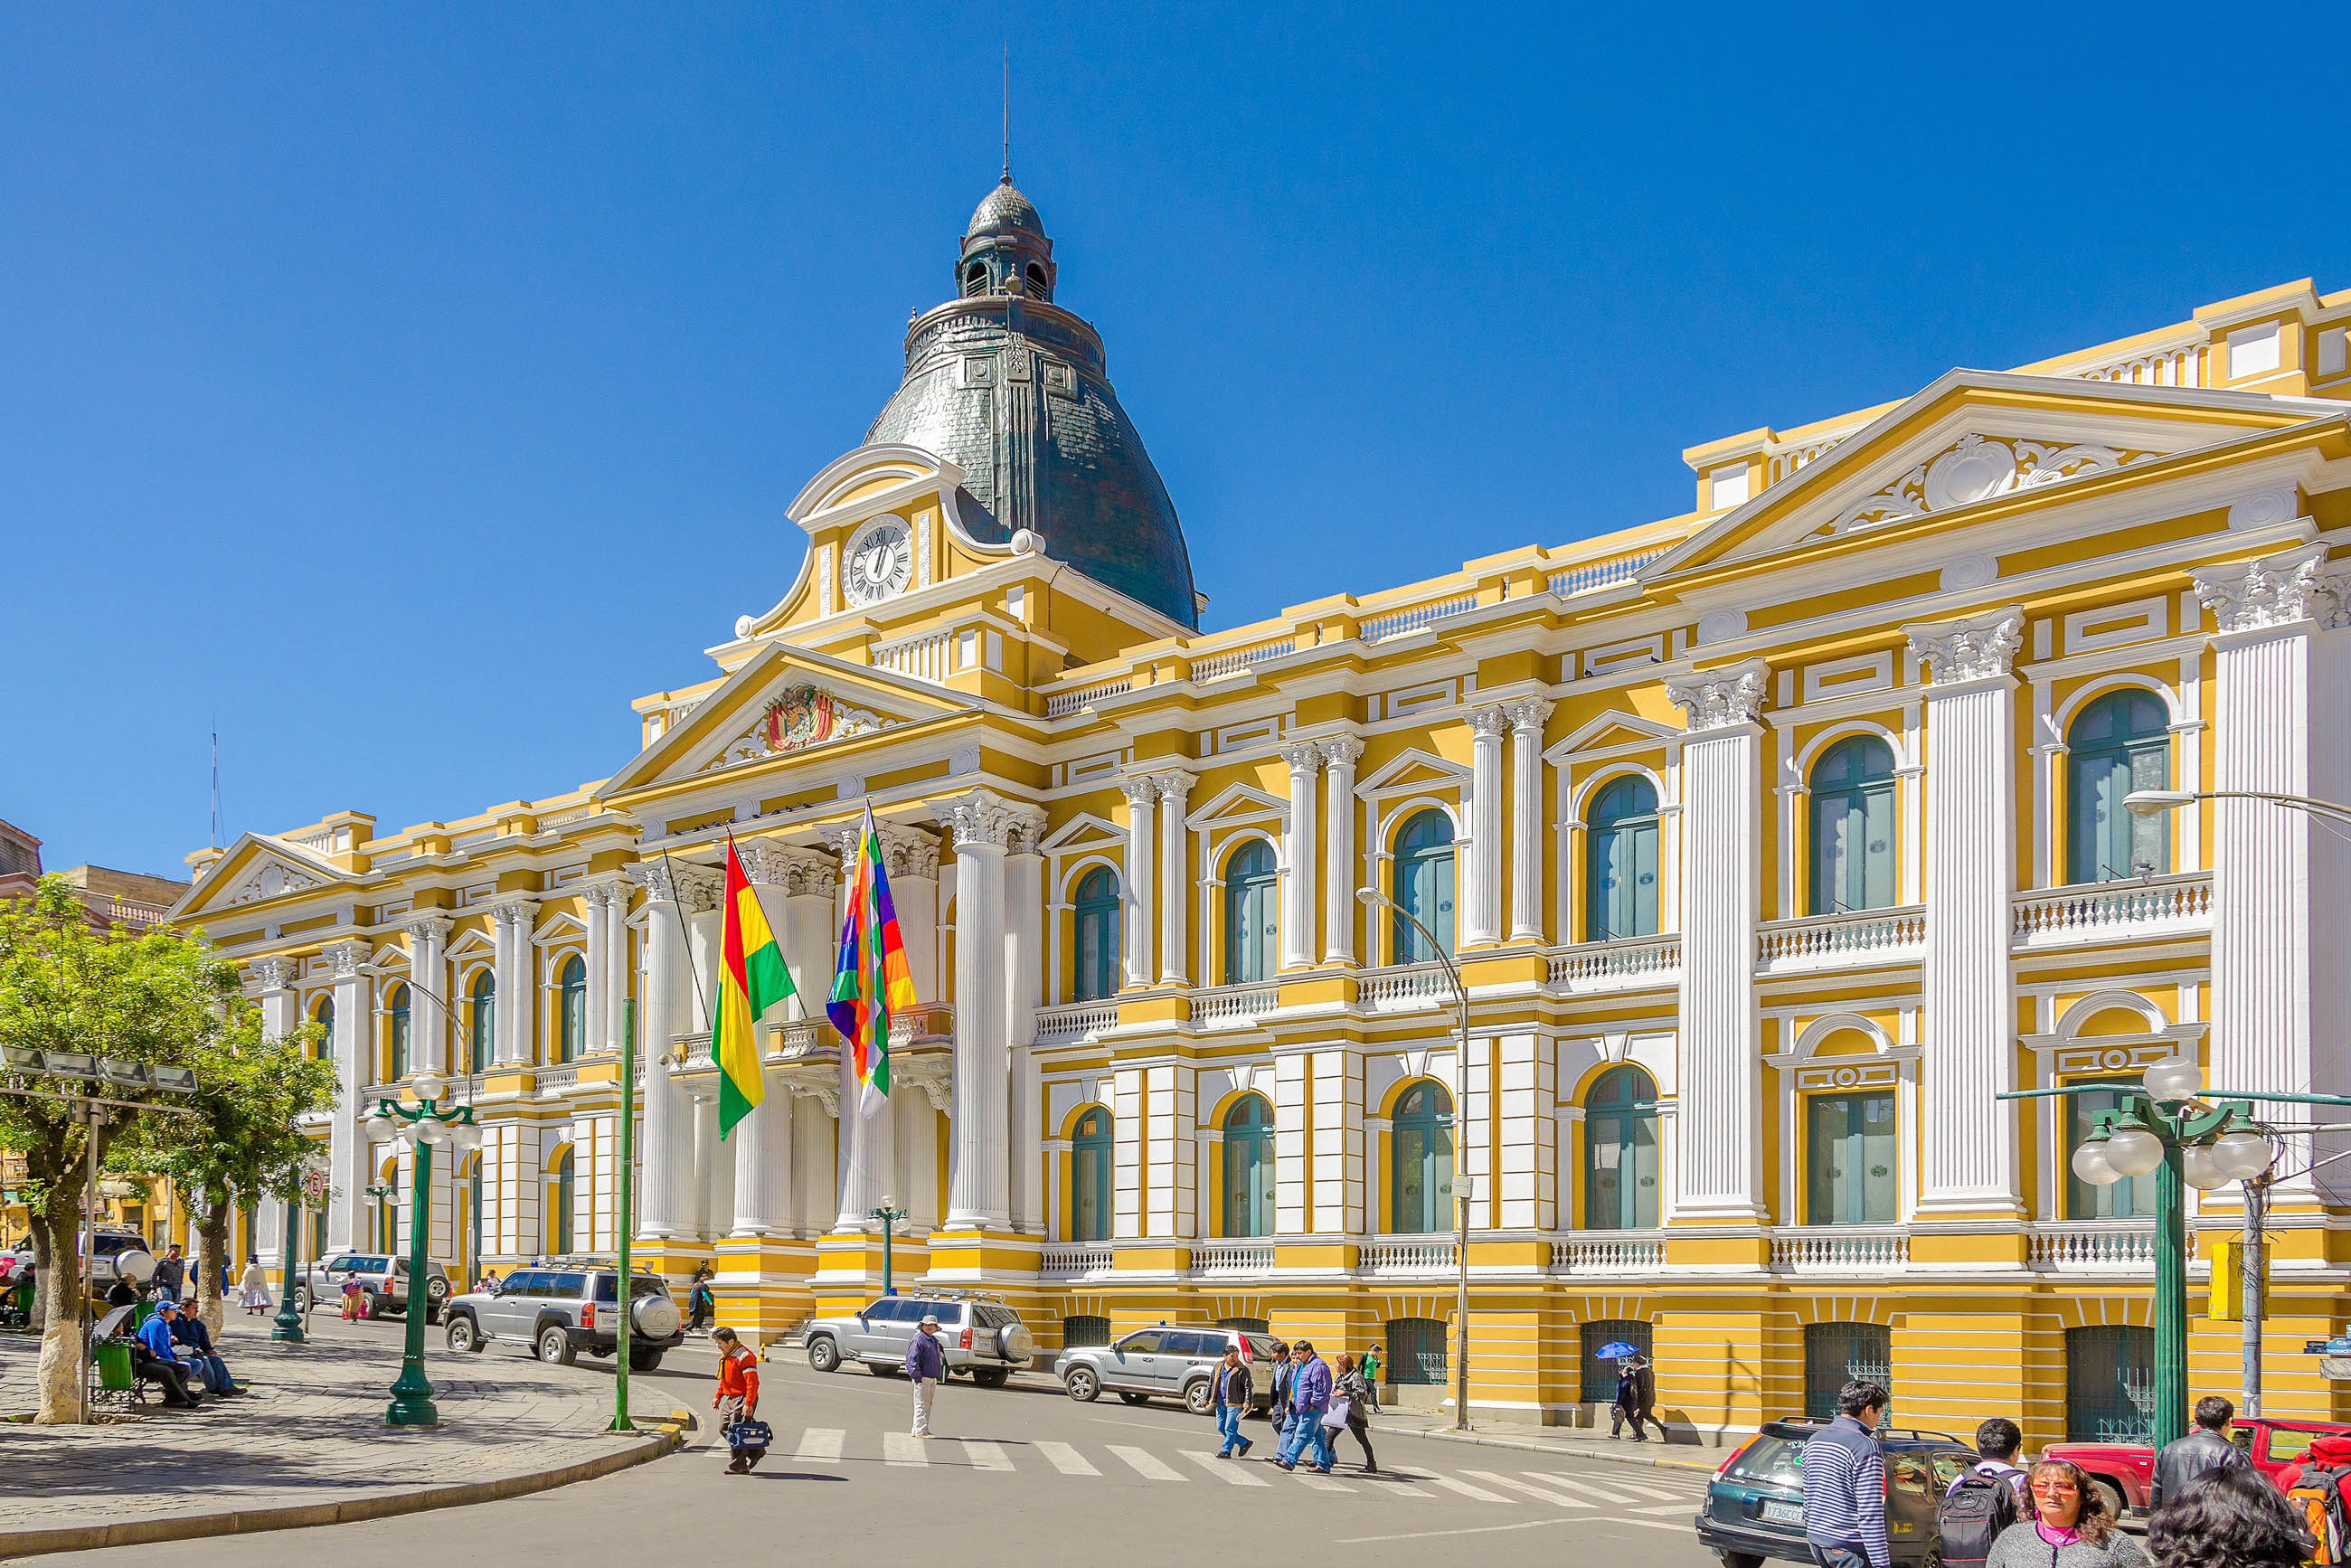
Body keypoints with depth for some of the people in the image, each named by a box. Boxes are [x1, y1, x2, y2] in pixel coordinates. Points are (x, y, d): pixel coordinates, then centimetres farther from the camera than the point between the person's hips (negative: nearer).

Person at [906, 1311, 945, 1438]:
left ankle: (920, 1430, 19)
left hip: (933, 1378, 9)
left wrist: (938, 1376, 22)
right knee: (921, 1404, -8)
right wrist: (917, 1376, -20)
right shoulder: (918, 1339, -9)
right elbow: (912, 1359, -15)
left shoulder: (934, 1340, 19)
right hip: (922, 1377, -9)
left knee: (928, 1405, 12)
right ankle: (920, 1431, -7)